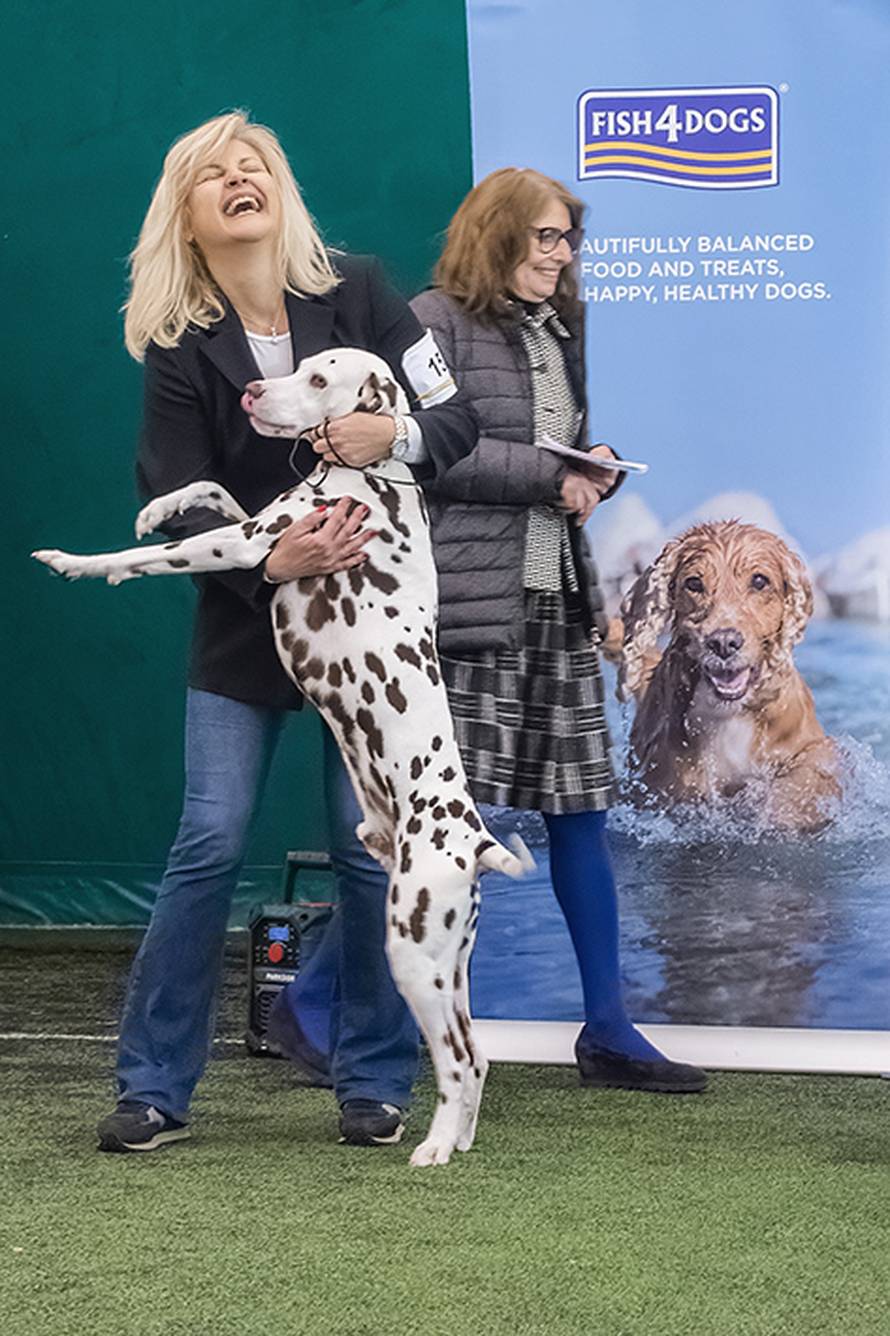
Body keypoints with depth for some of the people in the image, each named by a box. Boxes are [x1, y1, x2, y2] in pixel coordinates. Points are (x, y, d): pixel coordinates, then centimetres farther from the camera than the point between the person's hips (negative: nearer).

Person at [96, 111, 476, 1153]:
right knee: (209, 844, -5)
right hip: (243, 624, 0)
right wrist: (271, 560, -26)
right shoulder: (180, 352, -4)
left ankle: (374, 1079, 13)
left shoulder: (355, 293, -3)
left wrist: (393, 434, -24)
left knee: (370, 848, -1)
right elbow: (180, 507, -8)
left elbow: (457, 416, -1)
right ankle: (155, 1085, 5)